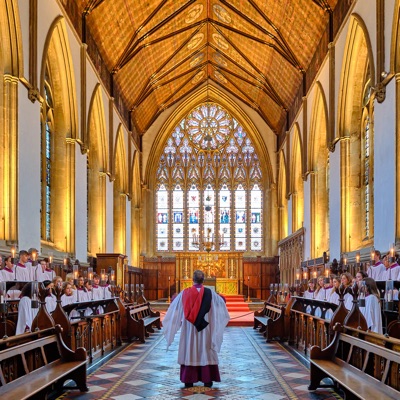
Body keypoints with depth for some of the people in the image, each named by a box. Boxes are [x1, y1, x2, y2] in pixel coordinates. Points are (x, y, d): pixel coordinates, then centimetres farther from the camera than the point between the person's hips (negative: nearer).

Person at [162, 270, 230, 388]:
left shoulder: (185, 293, -7)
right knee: (205, 351, 7)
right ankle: (207, 380, 9)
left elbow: (174, 307, 6)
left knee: (189, 351, 6)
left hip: (189, 327, 0)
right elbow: (222, 302, 12)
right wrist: (221, 299, 34)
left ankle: (188, 380, 8)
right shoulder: (210, 293, -5)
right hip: (205, 328, 0)